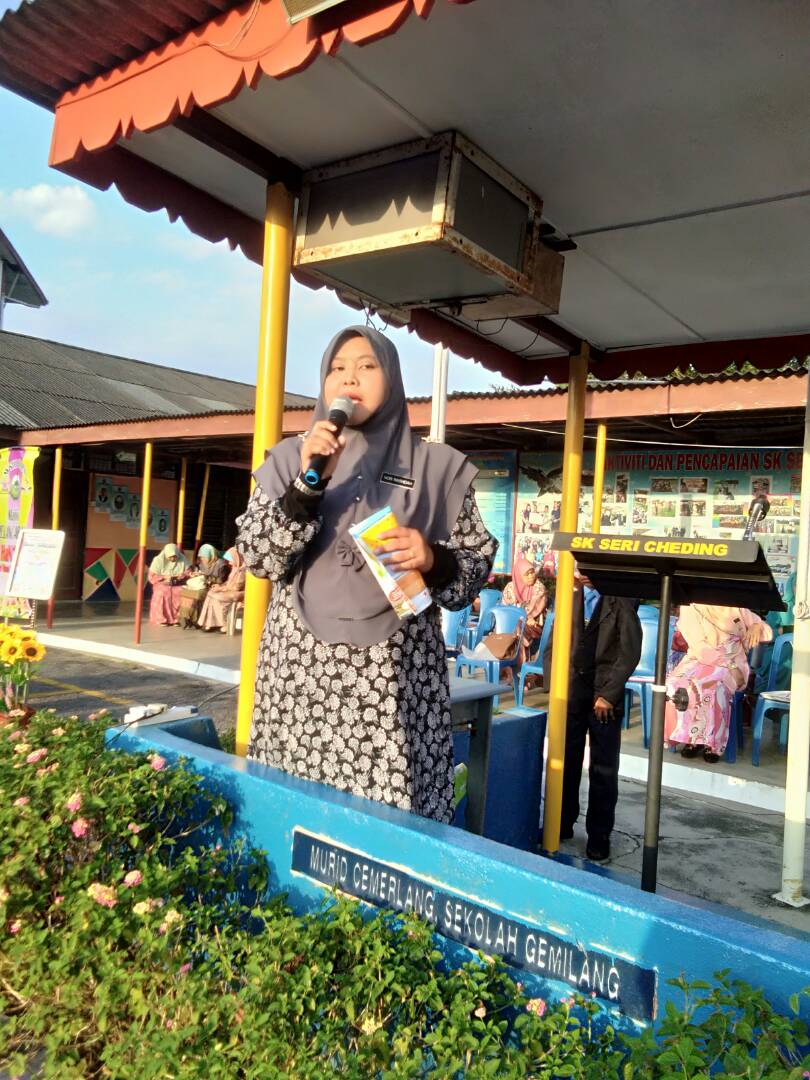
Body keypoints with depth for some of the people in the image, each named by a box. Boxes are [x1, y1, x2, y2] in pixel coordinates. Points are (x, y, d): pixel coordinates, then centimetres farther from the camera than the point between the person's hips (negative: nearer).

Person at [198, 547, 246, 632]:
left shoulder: (242, 570, -18)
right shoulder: (235, 568, 13)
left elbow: (237, 587, -21)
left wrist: (221, 588, -17)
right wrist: (220, 586, 3)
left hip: (237, 593, -9)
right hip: (231, 591, 9)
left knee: (217, 598, -24)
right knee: (210, 593, -8)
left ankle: (224, 625, -14)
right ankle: (209, 623, -13)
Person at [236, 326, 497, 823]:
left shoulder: (438, 466, 6)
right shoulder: (291, 458, 9)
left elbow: (479, 562, 9)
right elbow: (259, 558, -1)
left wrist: (433, 559, -12)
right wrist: (309, 482, -12)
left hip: (395, 673, -1)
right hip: (301, 664, 1)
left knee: (390, 812, -6)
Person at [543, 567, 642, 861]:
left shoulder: (621, 603, -2)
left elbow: (630, 653, -7)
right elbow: (552, 647, 11)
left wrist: (608, 694, -12)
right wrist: (552, 687, 0)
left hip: (605, 697, -3)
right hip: (569, 695, 3)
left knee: (603, 770, 4)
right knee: (565, 763, 9)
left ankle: (599, 835, 15)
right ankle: (562, 824, 24)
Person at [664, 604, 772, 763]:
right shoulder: (690, 608, -1)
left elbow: (768, 632, 14)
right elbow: (701, 649, -10)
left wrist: (757, 626, -9)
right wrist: (729, 666, -20)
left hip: (733, 664, 0)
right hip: (700, 660, 0)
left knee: (714, 686, -33)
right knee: (678, 684, -30)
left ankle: (712, 742, -20)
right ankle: (690, 736, -15)